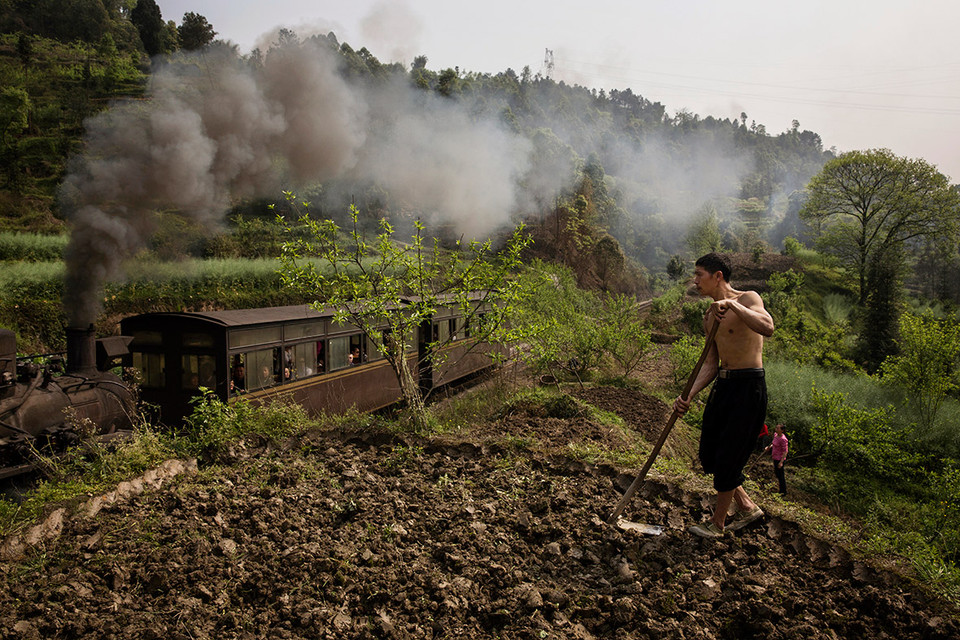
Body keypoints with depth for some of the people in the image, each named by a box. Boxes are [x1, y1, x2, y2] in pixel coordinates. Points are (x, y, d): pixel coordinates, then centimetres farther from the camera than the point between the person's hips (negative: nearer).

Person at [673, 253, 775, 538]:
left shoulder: (748, 299, -10)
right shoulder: (709, 317, 12)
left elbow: (767, 328, -32)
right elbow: (711, 364, 11)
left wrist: (731, 304, -39)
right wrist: (688, 396, -2)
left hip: (748, 387, -8)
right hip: (722, 386, 8)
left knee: (727, 458, 0)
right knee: (709, 454, 12)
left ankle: (717, 523, 19)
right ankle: (747, 507, 33)